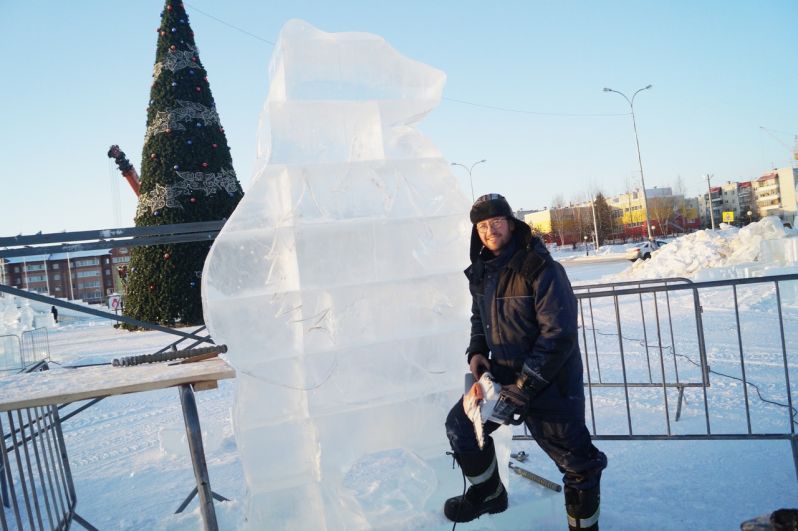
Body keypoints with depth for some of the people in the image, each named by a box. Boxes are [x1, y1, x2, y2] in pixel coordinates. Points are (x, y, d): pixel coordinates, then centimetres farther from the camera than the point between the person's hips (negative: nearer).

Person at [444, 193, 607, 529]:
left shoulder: (541, 269, -21)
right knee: (460, 424, 8)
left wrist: (522, 389, -24)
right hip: (503, 372, 7)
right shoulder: (480, 272, 1)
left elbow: (559, 336, -24)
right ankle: (488, 494, 32)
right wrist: (476, 351, -1)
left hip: (550, 380, -6)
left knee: (576, 462, 2)